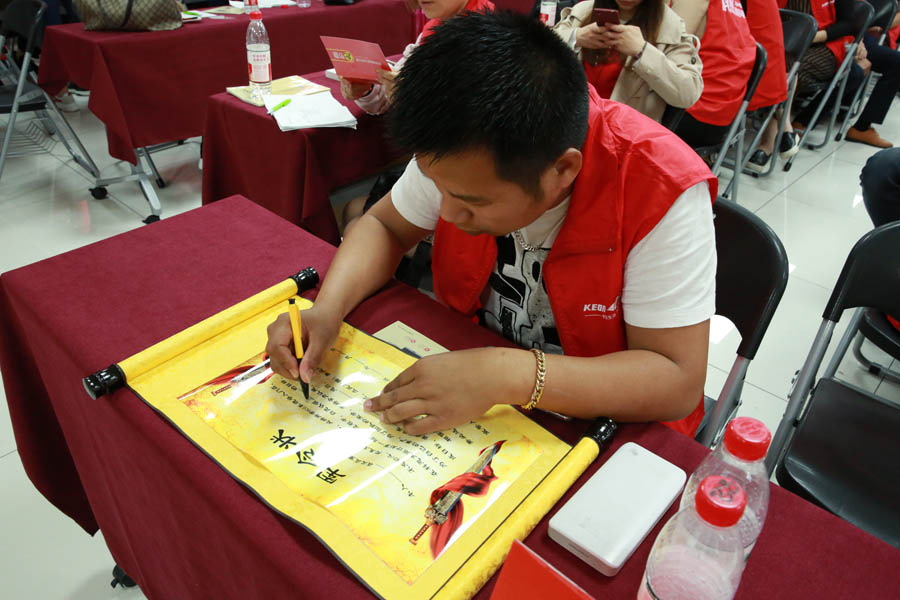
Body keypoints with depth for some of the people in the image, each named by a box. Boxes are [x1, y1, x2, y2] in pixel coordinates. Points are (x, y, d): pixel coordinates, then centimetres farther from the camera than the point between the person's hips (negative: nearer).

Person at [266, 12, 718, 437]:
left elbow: (679, 383, -27)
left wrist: (508, 376, -38)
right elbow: (384, 227, 0)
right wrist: (327, 307, -18)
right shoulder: (462, 154, -16)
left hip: (605, 419, -2)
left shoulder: (663, 193, -29)